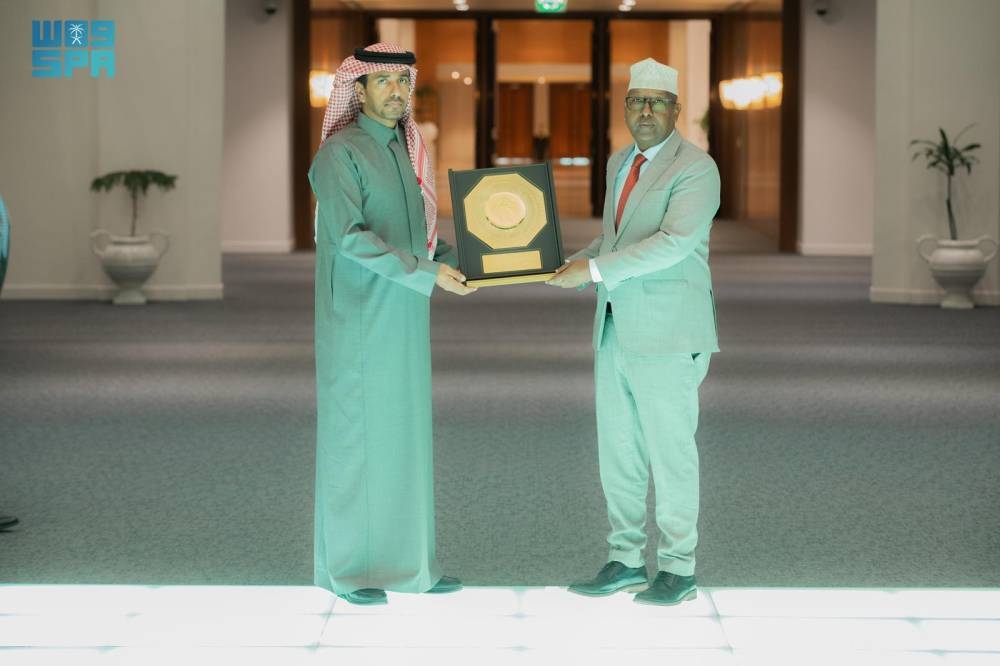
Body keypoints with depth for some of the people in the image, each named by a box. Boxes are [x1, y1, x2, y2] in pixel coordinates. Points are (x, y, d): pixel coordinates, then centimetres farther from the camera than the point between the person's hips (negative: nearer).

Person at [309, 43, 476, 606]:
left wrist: (464, 262, -1)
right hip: (359, 322, -8)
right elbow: (349, 236, -23)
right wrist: (426, 273, -26)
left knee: (406, 436, 10)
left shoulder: (407, 153, 13)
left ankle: (407, 560, 17)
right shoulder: (339, 153, -13)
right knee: (355, 437, -1)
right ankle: (347, 567, 8)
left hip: (405, 322, 8)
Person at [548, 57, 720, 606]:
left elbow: (675, 241, -22)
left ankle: (677, 569, 9)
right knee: (617, 452, 11)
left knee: (670, 451, -1)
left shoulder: (695, 169, -10)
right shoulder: (619, 163, 16)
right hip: (615, 330, 8)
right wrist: (577, 262, 6)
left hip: (667, 334, -8)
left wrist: (595, 269, -23)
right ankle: (625, 560, 20)